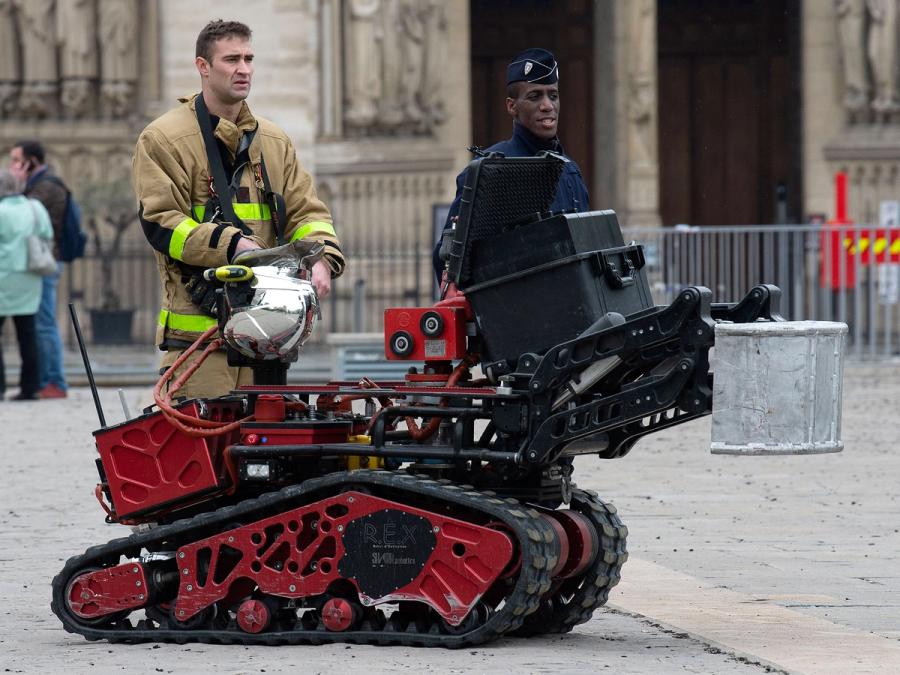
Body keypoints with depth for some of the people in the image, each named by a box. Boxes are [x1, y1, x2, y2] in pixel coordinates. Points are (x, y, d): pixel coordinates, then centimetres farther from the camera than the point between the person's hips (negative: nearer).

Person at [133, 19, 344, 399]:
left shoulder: (274, 141, 19)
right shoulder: (162, 139, 1)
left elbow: (304, 211, 16)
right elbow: (160, 222, -8)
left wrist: (322, 259, -7)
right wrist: (231, 245, -21)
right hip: (197, 325, -6)